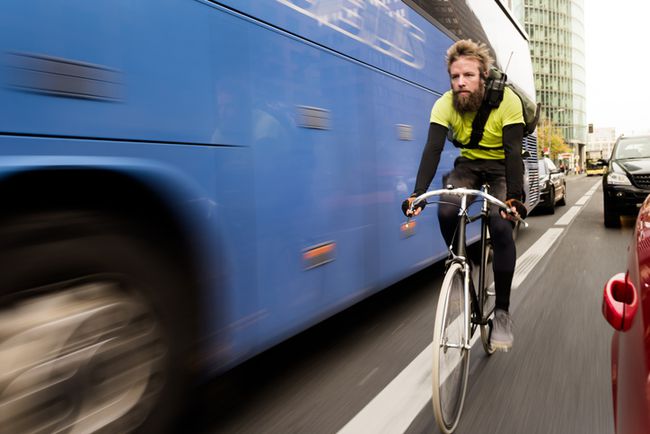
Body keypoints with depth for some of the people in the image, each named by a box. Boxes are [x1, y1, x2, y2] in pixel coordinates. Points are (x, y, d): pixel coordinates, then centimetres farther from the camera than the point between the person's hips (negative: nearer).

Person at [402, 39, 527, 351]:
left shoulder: (507, 101, -24)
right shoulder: (445, 105, -18)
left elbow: (513, 151, -29)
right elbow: (432, 149, -27)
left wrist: (515, 196, -42)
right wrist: (418, 193, -41)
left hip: (501, 168, -2)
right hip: (469, 165, 2)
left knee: (501, 226, -24)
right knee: (447, 210, -28)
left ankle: (502, 312, -11)